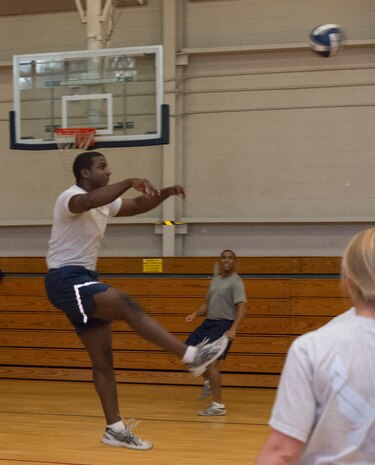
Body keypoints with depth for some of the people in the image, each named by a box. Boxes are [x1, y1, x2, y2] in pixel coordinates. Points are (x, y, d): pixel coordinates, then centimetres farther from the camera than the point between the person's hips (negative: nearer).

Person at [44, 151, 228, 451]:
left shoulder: (104, 203, 14)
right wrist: (130, 182, -41)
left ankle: (115, 429, 11)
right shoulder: (71, 197, -13)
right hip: (66, 280, -10)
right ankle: (192, 355, -33)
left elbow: (137, 206, 21)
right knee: (127, 306, -27)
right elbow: (89, 202, -37)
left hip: (85, 280, 10)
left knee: (103, 360, 7)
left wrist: (165, 193, 3)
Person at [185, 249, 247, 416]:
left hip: (223, 325, -9)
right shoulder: (215, 280, 14)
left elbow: (242, 307, -20)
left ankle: (218, 405, -10)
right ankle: (208, 382, 29)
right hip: (209, 322, 9)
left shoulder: (236, 282, -11)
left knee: (211, 362, -16)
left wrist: (233, 329, -32)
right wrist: (195, 314, 2)